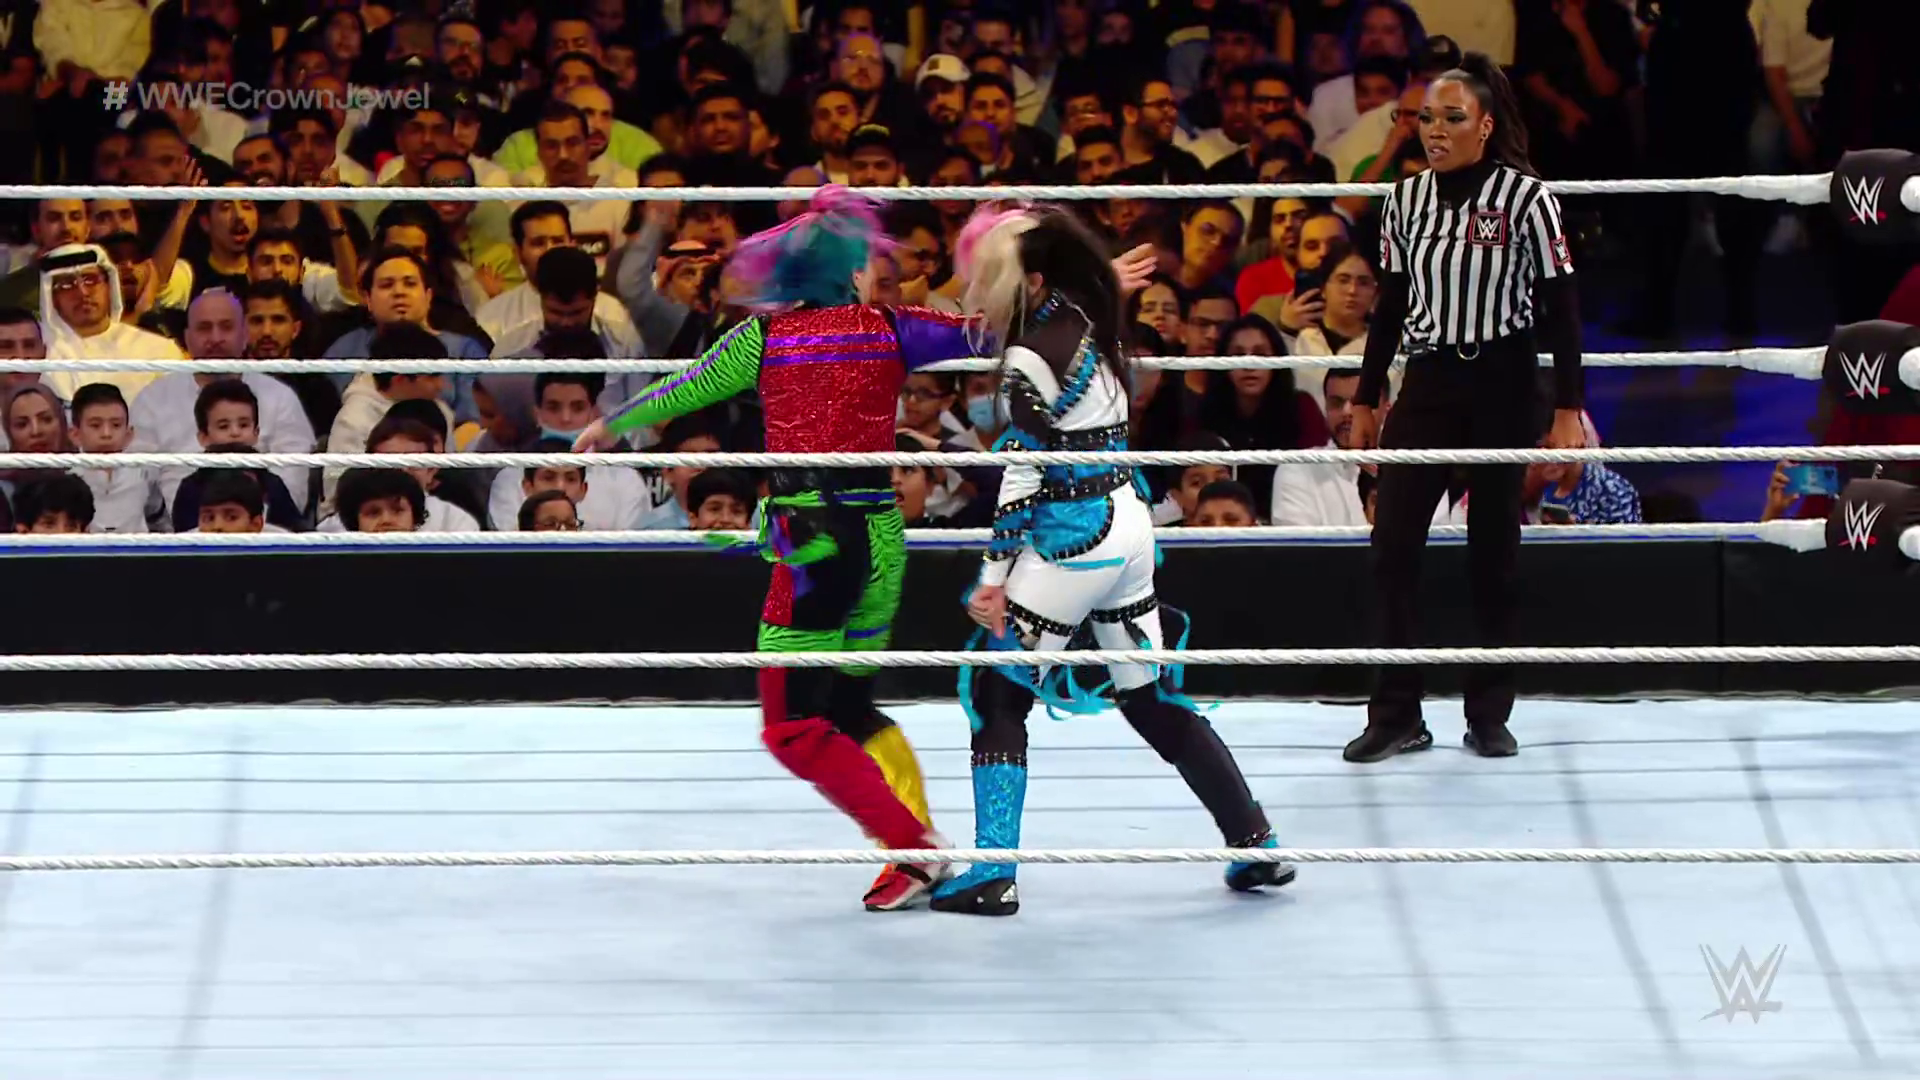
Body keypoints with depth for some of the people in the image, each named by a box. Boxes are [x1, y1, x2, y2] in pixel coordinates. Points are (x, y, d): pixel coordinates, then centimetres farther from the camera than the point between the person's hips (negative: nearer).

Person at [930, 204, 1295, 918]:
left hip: (1071, 540, -9)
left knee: (994, 693, 0)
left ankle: (992, 876, -3)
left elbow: (1022, 475, -17)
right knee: (1150, 696, 15)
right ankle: (1257, 845, 16)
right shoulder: (1084, 319, 7)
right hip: (1129, 524, 9)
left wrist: (995, 576, -14)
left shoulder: (1031, 354, -17)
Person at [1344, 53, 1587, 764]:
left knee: (1494, 550, 3)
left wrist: (1568, 411, -11)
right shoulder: (1407, 199, 5)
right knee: (1391, 544, -6)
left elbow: (1561, 307, -7)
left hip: (1502, 387, -3)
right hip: (1427, 383, 3)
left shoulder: (1523, 196, -8)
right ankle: (1396, 715, -1)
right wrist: (1365, 400, 13)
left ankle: (1489, 714, 12)